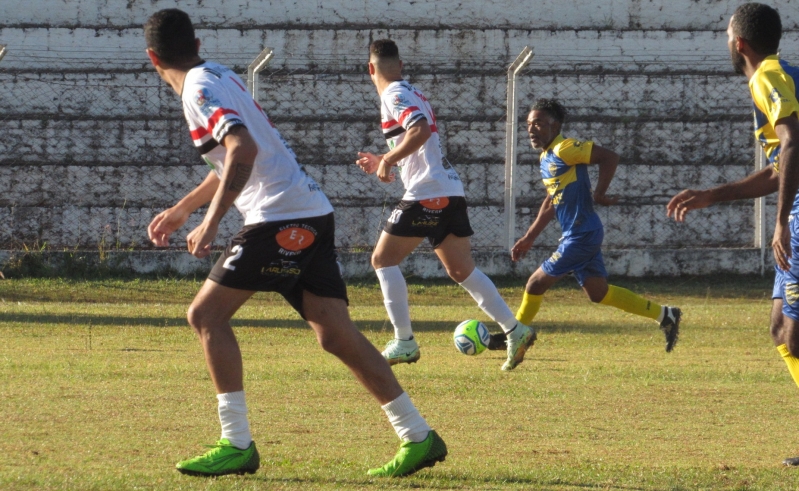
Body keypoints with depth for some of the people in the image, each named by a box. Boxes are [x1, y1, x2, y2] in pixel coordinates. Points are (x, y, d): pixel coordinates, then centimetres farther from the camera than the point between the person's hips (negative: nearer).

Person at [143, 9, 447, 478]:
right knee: (336, 334, 5)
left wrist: (210, 222, -26)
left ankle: (237, 445, -8)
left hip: (283, 218, -9)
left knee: (206, 314, -6)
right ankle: (419, 438, 2)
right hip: (309, 214, 9)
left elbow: (243, 150, -25)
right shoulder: (219, 77, 21)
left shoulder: (200, 88, -9)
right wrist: (182, 208, 40)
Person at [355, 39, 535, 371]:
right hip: (451, 191, 9)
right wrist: (382, 162, 29)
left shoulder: (394, 95, -7)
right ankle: (515, 331, 2)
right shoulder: (412, 93, 22)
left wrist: (387, 160, -16)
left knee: (383, 260, 1)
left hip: (426, 194, -9)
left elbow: (420, 130, -26)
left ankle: (404, 343, -1)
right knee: (461, 270, 10)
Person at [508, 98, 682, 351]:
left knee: (536, 284, -3)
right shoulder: (546, 156, 13)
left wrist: (599, 195, -19)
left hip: (582, 235, -10)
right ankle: (664, 315, 19)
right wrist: (529, 238, 22)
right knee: (598, 292, 13)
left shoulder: (564, 149, -15)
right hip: (581, 235, 10)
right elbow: (551, 202, 23)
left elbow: (609, 157, -21)